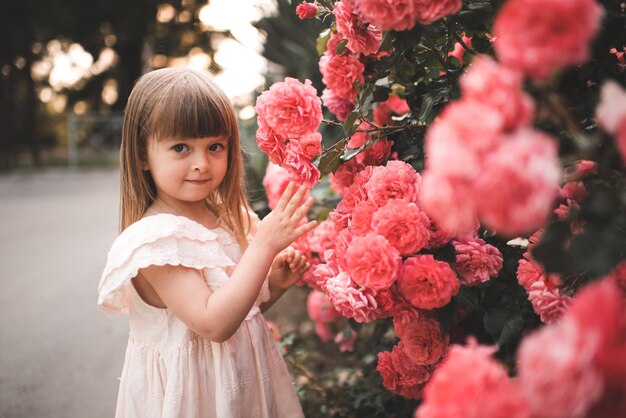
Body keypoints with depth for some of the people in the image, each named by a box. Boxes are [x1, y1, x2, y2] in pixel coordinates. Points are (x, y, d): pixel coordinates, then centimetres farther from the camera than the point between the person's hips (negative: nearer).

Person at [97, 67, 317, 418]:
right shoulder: (155, 239, -22)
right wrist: (264, 244, -30)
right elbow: (214, 324, -29)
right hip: (192, 390, -7)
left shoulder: (228, 217, -1)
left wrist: (275, 284, -8)